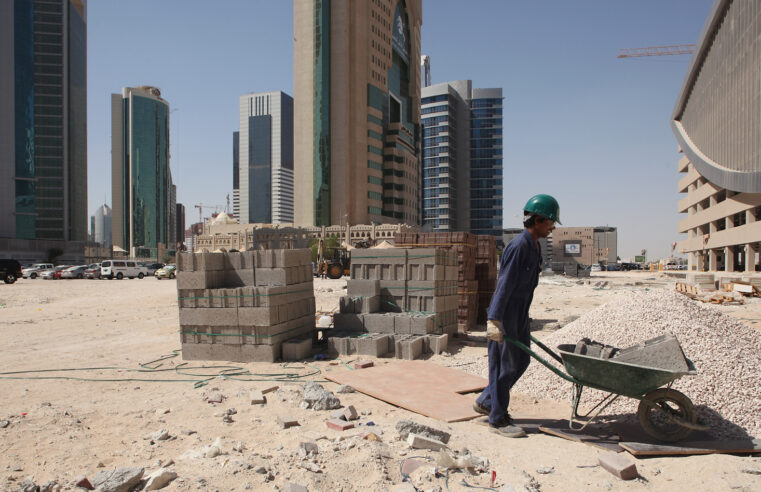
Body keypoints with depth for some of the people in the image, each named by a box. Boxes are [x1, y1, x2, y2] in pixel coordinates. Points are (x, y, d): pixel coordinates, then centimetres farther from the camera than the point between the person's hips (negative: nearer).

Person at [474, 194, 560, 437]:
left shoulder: (534, 247, 12)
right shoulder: (518, 246, -18)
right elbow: (504, 285, -23)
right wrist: (493, 320, -26)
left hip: (520, 316, 10)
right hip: (504, 316, -10)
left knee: (521, 361, 15)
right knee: (504, 365, -1)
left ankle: (486, 402, 27)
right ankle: (497, 419, 12)